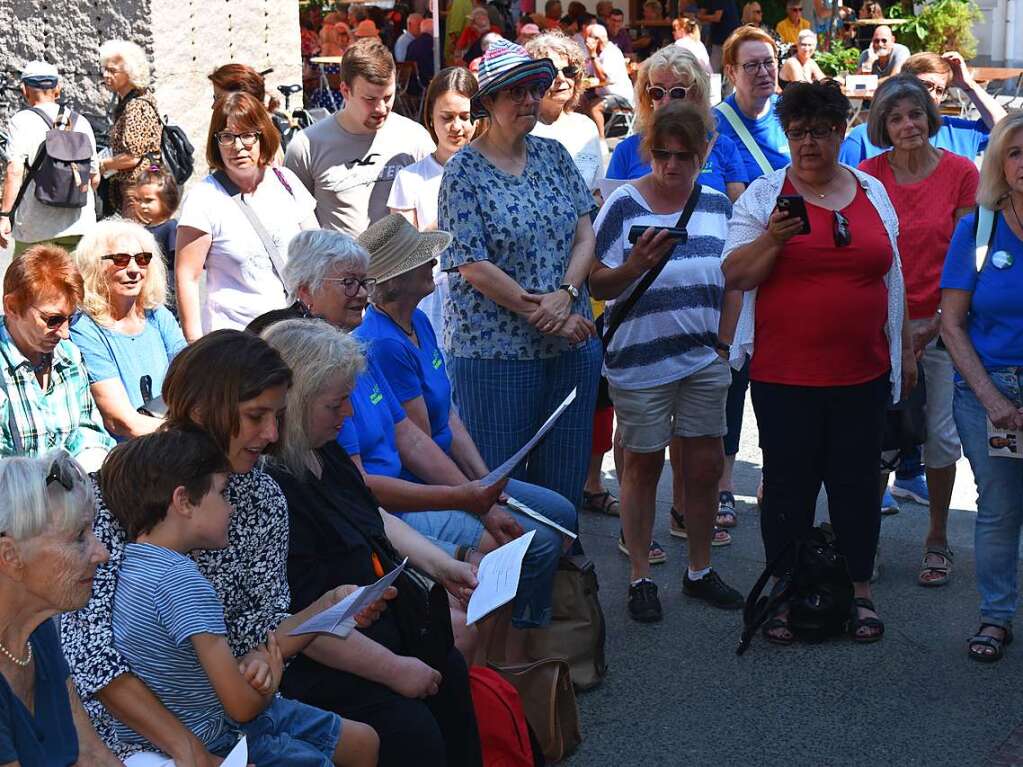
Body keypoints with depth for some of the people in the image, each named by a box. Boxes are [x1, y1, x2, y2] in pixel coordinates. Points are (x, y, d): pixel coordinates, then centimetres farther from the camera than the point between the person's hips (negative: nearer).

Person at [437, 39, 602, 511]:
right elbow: (473, 265, -13)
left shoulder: (553, 156, 9)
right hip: (495, 346, -5)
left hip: (572, 344, 5)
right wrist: (542, 315, -15)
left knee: (565, 474, 11)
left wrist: (565, 294, -12)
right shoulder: (464, 171, -7)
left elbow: (584, 234, 6)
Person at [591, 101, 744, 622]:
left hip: (704, 359, 4)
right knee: (643, 464, 5)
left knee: (706, 464, 7)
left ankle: (700, 571, 24)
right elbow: (598, 286, -8)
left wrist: (725, 343, 7)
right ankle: (640, 578, 17)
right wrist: (636, 263, -25)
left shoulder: (717, 205, 7)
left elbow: (732, 280, 15)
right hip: (640, 360, -4)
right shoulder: (624, 206, -6)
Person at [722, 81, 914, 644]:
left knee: (857, 484, 8)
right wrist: (773, 240, -22)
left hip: (862, 374, 2)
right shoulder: (764, 195, 0)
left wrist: (904, 348, 17)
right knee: (788, 486, 6)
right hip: (784, 374, -2)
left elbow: (891, 277, 16)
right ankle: (785, 596, 19)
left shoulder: (872, 193, 10)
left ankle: (860, 593, 22)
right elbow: (733, 275, -5)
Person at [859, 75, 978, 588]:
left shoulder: (961, 173, -3)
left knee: (940, 434, 5)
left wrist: (936, 325, -8)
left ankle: (937, 540, 19)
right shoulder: (868, 175, 0)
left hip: (941, 322, -1)